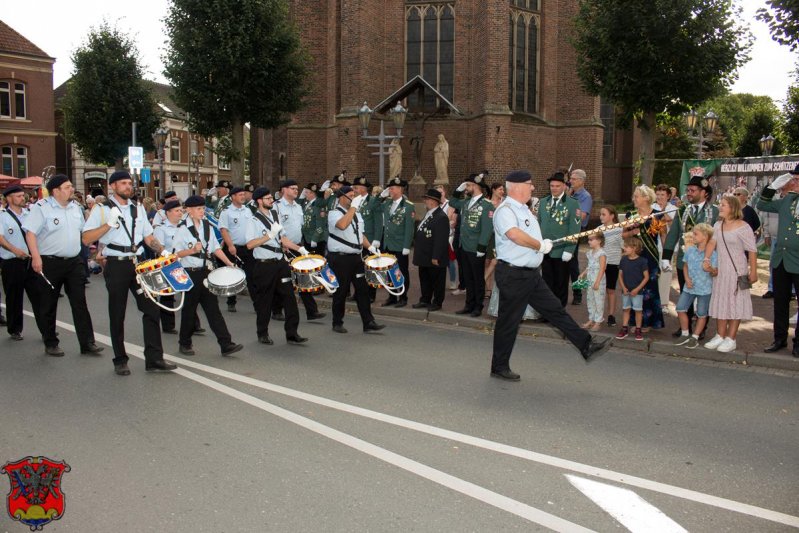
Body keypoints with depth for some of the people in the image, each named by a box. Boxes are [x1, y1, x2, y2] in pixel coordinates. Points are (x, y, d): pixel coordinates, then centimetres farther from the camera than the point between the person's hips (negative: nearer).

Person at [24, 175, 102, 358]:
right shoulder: (42, 207, -8)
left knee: (80, 303, 2)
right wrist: (36, 257, -22)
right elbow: (30, 232, -14)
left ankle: (87, 342, 4)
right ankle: (50, 343, 18)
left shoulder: (75, 207, 11)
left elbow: (83, 230, 23)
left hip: (74, 262, 5)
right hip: (50, 263, -5)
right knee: (49, 305, 6)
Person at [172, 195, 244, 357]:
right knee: (189, 309, 6)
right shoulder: (183, 229, -7)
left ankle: (226, 344, -2)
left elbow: (216, 247, 13)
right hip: (190, 273, -5)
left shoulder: (207, 225, 9)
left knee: (213, 307, 2)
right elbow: (177, 253, -9)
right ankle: (184, 343, 23)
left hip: (205, 271, 5)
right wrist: (193, 250, -25)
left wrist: (228, 262, 3)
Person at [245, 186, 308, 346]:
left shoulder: (274, 215, 13)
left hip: (280, 263, 6)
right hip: (264, 266, -6)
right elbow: (250, 244, -19)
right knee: (264, 301, 5)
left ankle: (292, 334, 7)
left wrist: (300, 249, 9)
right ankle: (262, 334, 21)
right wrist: (269, 235, -22)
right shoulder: (254, 221, -8)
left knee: (289, 297, 2)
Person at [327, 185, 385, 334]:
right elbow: (342, 225, -32)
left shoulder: (356, 214, 14)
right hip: (340, 258, -6)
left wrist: (370, 246, 8)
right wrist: (353, 207, -24)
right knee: (341, 291, 2)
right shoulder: (334, 213, -9)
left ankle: (368, 323, 6)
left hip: (355, 257, 7)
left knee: (362, 289, 3)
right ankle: (337, 323, 17)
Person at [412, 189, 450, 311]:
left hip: (434, 258, -9)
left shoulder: (441, 217, -19)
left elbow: (441, 240, -22)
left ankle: (437, 302, 16)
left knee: (437, 280, 5)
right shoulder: (428, 214, 12)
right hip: (424, 256, 9)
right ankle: (425, 300, 29)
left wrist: (436, 257, -23)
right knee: (424, 279, 17)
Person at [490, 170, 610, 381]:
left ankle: (587, 347, 14)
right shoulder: (505, 210, -17)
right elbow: (515, 235, -35)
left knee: (555, 310, 9)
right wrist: (541, 245, -22)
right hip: (513, 275, -9)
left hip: (531, 274, 9)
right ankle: (499, 367, 14)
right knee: (509, 322, 2)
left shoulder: (523, 209, 15)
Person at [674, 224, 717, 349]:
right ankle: (685, 334, 18)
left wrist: (711, 270, -32)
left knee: (702, 314, 6)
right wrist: (687, 279, -4)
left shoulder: (712, 253, -12)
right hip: (689, 287, 4)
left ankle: (695, 337, 20)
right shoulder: (689, 250, 1)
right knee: (680, 308, 2)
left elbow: (716, 272, -10)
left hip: (704, 288, -4)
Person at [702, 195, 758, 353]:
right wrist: (706, 259, -16)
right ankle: (720, 336, 20)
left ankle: (731, 339, 5)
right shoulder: (718, 225, 6)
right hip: (720, 270, 6)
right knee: (720, 302, 11)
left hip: (736, 271, -6)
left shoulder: (743, 227, -12)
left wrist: (753, 272, -12)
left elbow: (752, 251, -11)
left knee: (735, 303, 0)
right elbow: (712, 242, -1)